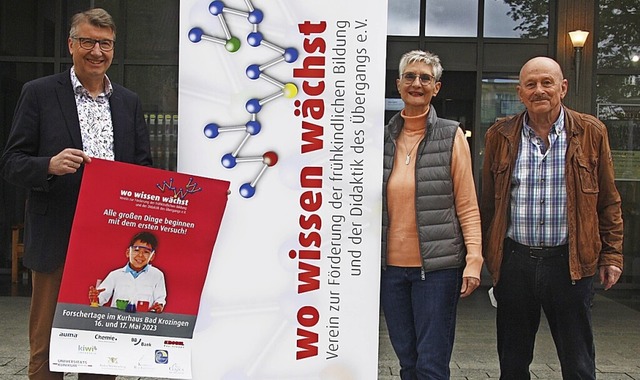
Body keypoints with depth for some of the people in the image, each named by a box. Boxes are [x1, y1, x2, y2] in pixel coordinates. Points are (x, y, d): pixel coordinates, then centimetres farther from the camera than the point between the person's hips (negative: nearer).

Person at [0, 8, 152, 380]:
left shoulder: (130, 102, 13)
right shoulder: (39, 93, 2)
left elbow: (144, 168, 15)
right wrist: (50, 165, -21)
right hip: (57, 241, -3)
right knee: (47, 345, 4)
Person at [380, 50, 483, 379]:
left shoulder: (451, 136, -1)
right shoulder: (384, 137, 7)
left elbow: (467, 204, -2)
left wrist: (474, 259, -11)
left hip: (438, 265, -3)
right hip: (391, 265, 3)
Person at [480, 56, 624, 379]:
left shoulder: (591, 132, 2)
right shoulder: (500, 136, 5)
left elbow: (608, 201, 6)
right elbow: (487, 202, 9)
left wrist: (611, 255, 2)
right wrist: (482, 255, 6)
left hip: (570, 263, -1)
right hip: (514, 263, 1)